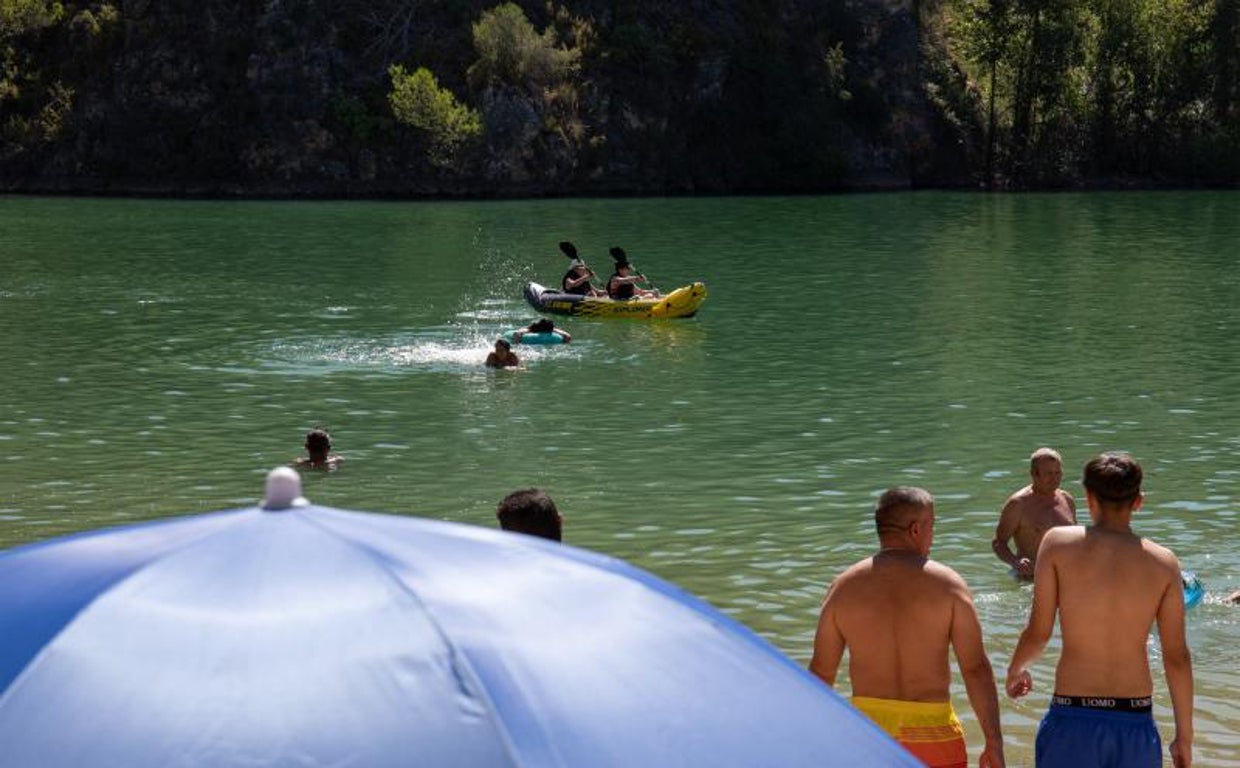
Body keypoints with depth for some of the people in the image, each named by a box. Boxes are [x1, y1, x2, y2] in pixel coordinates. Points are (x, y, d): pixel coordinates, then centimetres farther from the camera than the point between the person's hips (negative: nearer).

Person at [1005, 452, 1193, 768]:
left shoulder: (1059, 543, -3)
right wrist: (1184, 736, 11)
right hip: (1136, 721, 2)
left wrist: (1015, 670, 18)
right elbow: (1177, 658, 2)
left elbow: (1038, 633, -3)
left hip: (1072, 719, -2)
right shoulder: (1163, 562, 1)